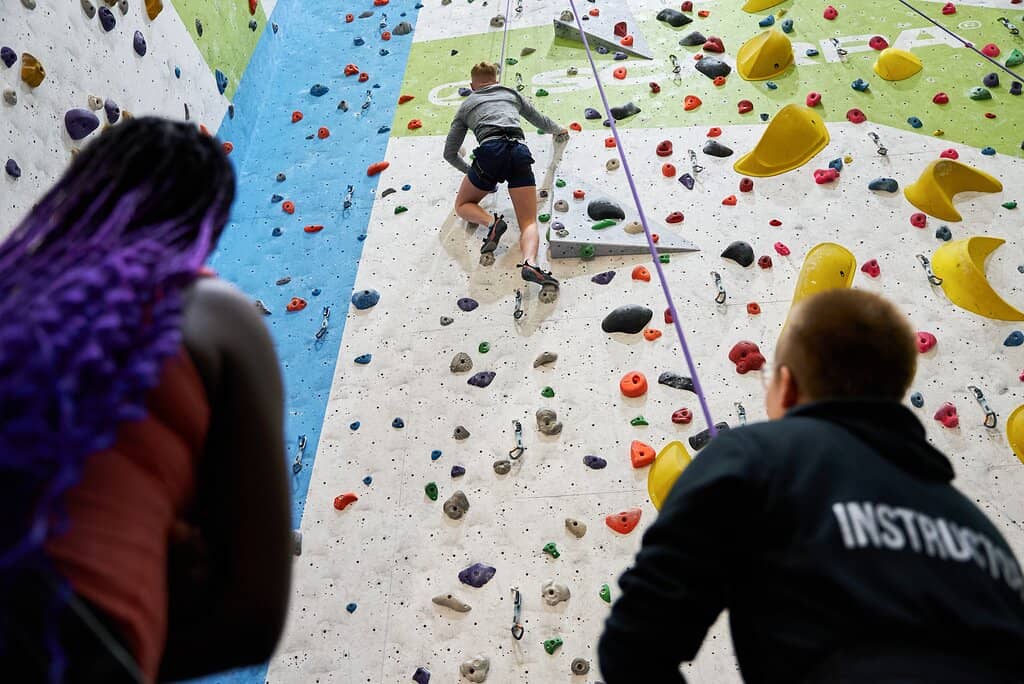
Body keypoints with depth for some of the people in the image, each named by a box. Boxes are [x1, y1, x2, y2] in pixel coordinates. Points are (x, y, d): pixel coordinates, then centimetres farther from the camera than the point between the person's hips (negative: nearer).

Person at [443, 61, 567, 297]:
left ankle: (492, 222, -12)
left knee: (463, 205, 22)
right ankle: (530, 262, -36)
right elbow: (540, 120, 46)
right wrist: (558, 130, 68)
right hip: (519, 151, 1)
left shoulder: (466, 105, 28)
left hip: (491, 151, -1)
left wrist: (470, 171, 45)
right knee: (529, 223, -2)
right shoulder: (511, 93, 32)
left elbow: (449, 154, 28)